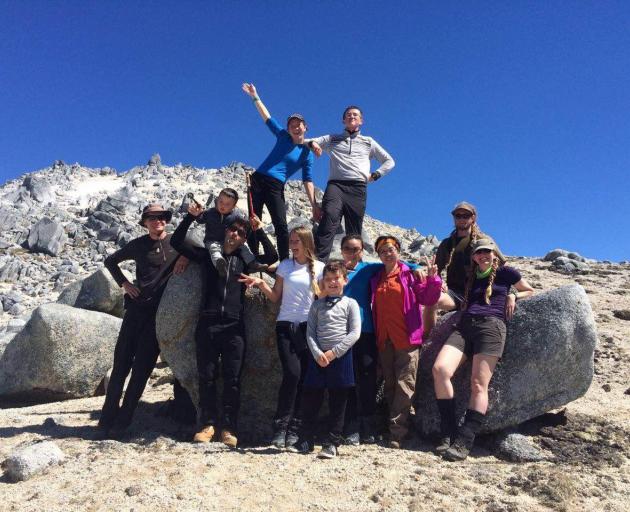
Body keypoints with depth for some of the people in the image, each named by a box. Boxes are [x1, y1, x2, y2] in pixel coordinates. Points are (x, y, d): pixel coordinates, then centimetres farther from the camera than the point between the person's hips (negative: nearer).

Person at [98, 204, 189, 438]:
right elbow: (110, 261, 23)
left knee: (142, 367, -1)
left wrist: (187, 255, -13)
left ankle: (122, 421, 7)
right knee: (121, 362, 0)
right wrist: (123, 283, 9)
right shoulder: (138, 245, 10)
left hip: (162, 312, -1)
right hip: (137, 307, 1)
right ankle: (108, 417, 10)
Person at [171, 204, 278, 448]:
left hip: (234, 326, 0)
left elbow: (273, 257, 4)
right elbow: (177, 241, 11)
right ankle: (208, 424, 15)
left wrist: (259, 230, 2)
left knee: (232, 379, 0)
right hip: (207, 324, 0)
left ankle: (228, 427, 8)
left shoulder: (244, 260, 13)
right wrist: (191, 217, 2)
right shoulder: (208, 255, 13)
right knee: (206, 377, 4)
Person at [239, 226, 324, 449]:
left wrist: (315, 286, -11)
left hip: (308, 327, 0)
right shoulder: (285, 265, 8)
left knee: (303, 377, 0)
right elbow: (276, 297, 10)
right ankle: (280, 426, -2)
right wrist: (260, 284, -4)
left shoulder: (319, 268, 5)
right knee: (292, 373, -15)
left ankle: (293, 428, 12)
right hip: (286, 326, 0)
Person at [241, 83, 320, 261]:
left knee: (281, 226, -13)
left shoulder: (307, 153, 4)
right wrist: (255, 97, 9)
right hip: (258, 180, 2)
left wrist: (314, 205, -10)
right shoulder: (283, 137, 11)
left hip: (276, 187, -2)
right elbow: (267, 117, 14)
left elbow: (308, 181, -1)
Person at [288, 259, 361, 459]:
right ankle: (305, 441, 20)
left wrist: (333, 352, -13)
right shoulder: (317, 305, 8)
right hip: (318, 356, 3)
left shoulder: (350, 304, 0)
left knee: (337, 403, 4)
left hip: (340, 357, -2)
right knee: (310, 399, 6)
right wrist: (317, 353, -12)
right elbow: (310, 332, 4)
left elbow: (354, 333, -7)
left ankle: (332, 443, 15)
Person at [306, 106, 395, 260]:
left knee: (354, 231, -3)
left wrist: (375, 175, 10)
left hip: (358, 187, 2)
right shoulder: (332, 139, 26)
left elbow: (389, 161, 27)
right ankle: (318, 262, -34)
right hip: (336, 185, -2)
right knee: (329, 221, -26)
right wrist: (312, 143, -3)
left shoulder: (368, 142, 27)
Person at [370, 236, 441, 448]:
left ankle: (397, 432, -2)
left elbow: (427, 298, -4)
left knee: (404, 385, -6)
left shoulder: (409, 275, 1)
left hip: (406, 339, -5)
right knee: (389, 385, 11)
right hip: (384, 340, 5)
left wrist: (432, 279, -18)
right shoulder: (375, 279, 14)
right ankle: (396, 428, 22)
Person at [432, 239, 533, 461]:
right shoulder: (470, 278, 28)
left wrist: (512, 296, 8)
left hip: (491, 326, -4)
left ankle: (464, 443, -17)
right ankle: (448, 434, -15)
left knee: (478, 384, -17)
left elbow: (530, 291, 28)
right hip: (464, 327, 4)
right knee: (440, 369, -21)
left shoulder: (506, 272, 17)